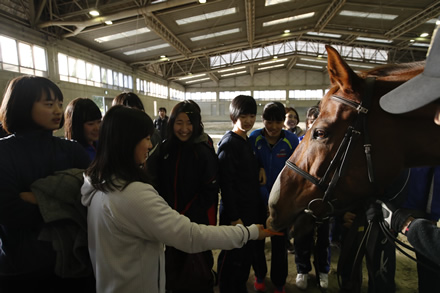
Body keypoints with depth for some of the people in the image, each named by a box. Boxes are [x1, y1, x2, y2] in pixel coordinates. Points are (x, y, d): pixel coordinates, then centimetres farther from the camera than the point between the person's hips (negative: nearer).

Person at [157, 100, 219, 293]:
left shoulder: (204, 151, -15)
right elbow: (161, 185, 6)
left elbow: (209, 191, -15)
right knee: (174, 267, 22)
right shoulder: (165, 148, -1)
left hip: (198, 221, -4)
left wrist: (186, 217, -16)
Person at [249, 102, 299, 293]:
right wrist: (266, 198, -17)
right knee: (256, 240, 15)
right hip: (257, 199, 1)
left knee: (279, 243, 12)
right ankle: (259, 275, 43)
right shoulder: (254, 138, -13)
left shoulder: (292, 141, -12)